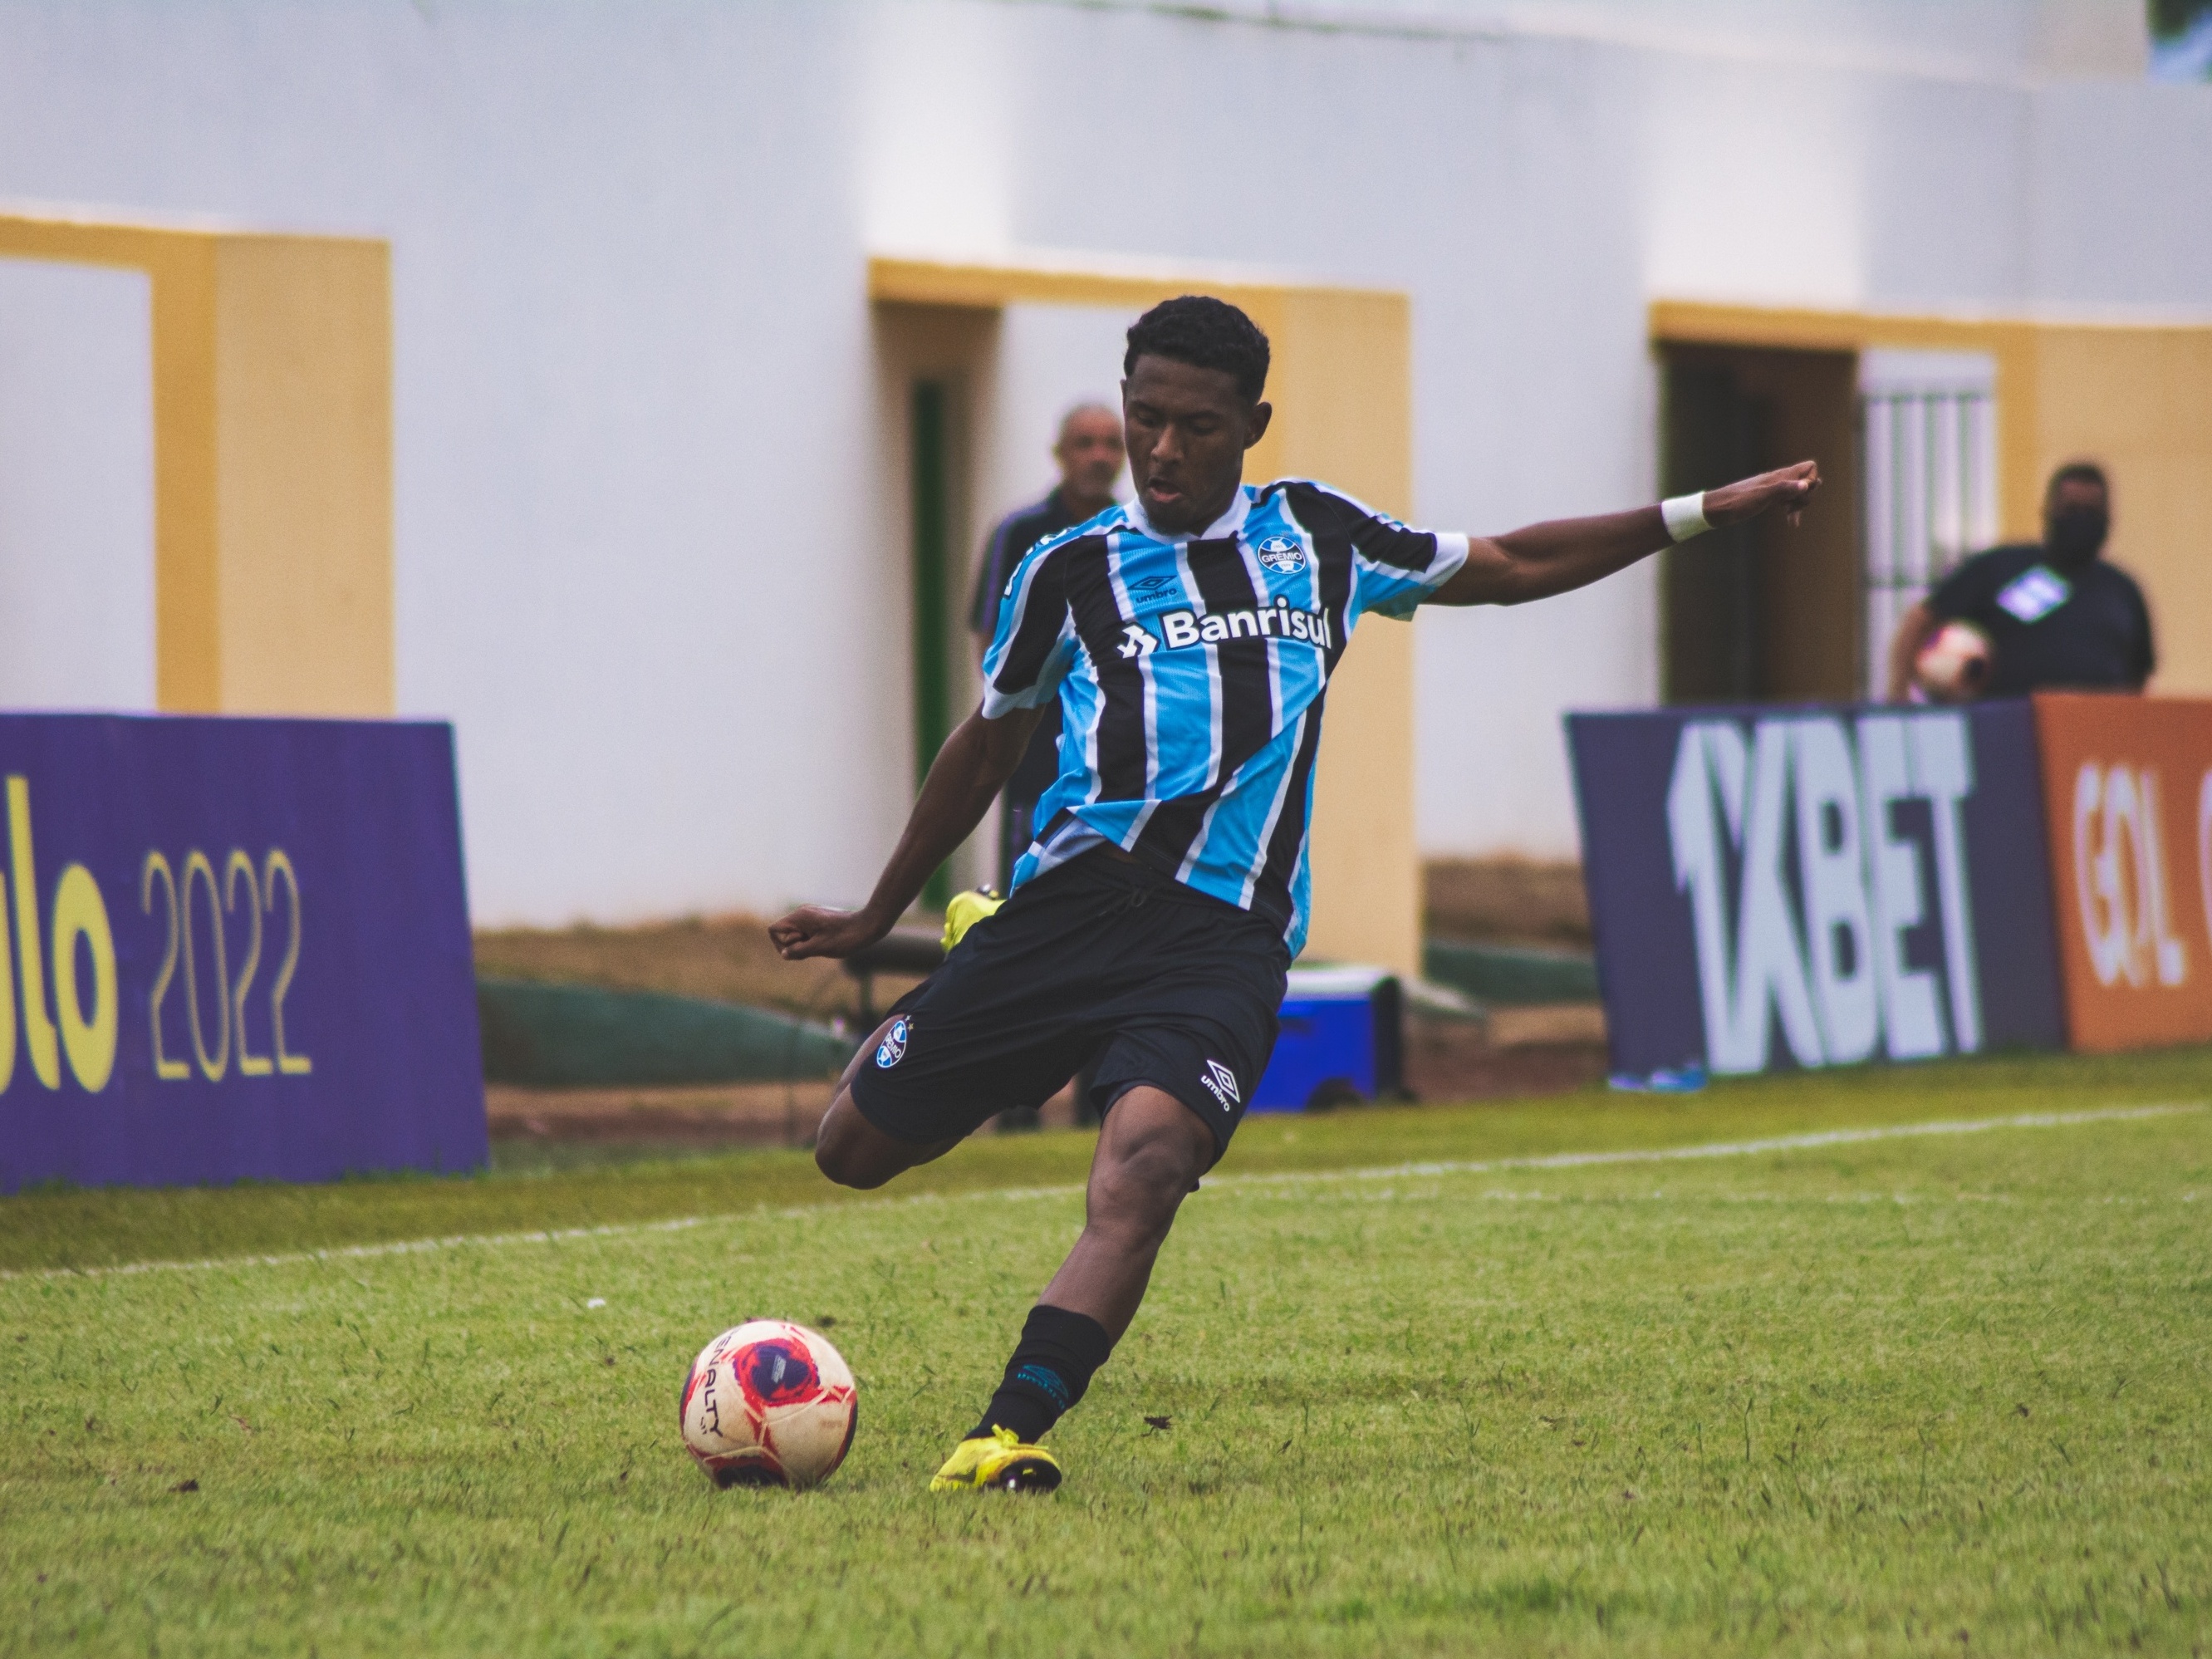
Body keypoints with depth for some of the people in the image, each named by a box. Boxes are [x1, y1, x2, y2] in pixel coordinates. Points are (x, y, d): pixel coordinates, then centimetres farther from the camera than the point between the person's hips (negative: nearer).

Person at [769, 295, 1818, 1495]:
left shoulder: (1317, 536, 14)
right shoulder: (1070, 572, 10)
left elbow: (1506, 567, 28)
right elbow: (988, 746, 24)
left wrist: (1699, 515, 25)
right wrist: (879, 917, 31)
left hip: (1223, 935, -1)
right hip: (1070, 896, 1)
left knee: (1143, 1165, -28)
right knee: (855, 1148, 1)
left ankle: (1011, 1431, -34)